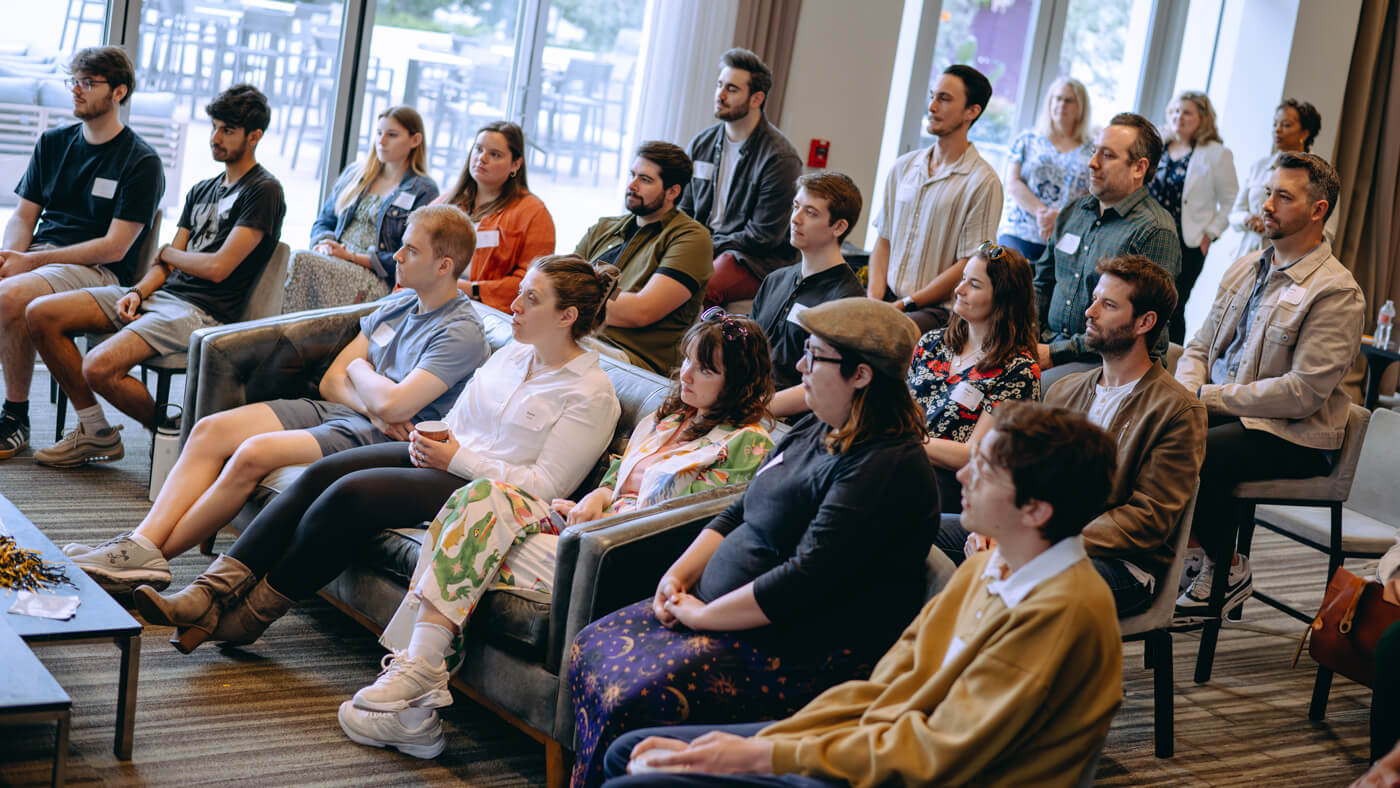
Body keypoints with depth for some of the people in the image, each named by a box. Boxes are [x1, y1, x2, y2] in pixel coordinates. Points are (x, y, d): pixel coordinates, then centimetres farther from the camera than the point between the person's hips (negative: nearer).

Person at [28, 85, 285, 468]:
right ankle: (95, 431, 2)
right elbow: (166, 264, 17)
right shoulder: (201, 191, 21)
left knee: (99, 367, -28)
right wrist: (138, 292, -5)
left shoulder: (264, 191, -7)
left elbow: (218, 267, -14)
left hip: (201, 311, -9)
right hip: (160, 294, 9)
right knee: (41, 314, -3)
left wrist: (168, 253, 4)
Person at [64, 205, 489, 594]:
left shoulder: (462, 333, -11)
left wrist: (358, 368, -1)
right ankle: (143, 542, -18)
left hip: (372, 436, -9)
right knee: (211, 430, -9)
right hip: (332, 409, 9)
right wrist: (372, 406, -10)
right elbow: (331, 382, 12)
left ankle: (153, 556, -16)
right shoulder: (398, 304, 16)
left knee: (254, 453, -27)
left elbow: (392, 404, -23)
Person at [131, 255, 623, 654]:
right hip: (446, 458, 8)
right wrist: (428, 440, -3)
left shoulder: (591, 394, -9)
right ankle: (210, 593, -23)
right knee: (320, 475, -17)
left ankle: (251, 614, -14)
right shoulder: (510, 355, 16)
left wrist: (457, 458, -15)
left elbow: (546, 485, -14)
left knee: (351, 493, -26)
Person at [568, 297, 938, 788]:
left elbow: (807, 578, -25)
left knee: (632, 698, -23)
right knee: (593, 647, 2)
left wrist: (702, 616, -17)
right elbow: (739, 514, 19)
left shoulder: (887, 467, -20)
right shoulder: (814, 431, 12)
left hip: (797, 654, -10)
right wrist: (680, 573, 3)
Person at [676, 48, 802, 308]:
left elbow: (763, 236, -11)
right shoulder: (702, 143, 10)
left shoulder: (780, 158, -10)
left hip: (757, 260, -6)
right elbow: (684, 209, 19)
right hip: (701, 246, 6)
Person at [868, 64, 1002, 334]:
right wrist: (874, 298, -1)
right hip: (887, 300, 6)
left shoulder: (983, 182, -6)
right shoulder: (903, 167, 14)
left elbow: (969, 266, -9)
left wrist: (905, 304, -12)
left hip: (939, 309, -5)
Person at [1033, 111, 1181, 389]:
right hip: (1049, 344, 7)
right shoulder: (1075, 211, 15)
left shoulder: (1155, 232, -11)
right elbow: (1042, 282, 23)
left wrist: (1055, 354, -18)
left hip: (1107, 363, -7)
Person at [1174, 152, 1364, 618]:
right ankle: (1192, 548, -1)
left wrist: (1210, 397, -19)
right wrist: (1185, 392, -7)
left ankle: (1227, 570, -6)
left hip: (1293, 438, -7)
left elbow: (1303, 392, -20)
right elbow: (1199, 347, 16)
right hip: (1224, 416, 8)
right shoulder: (1245, 269, 14)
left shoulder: (1336, 293, -12)